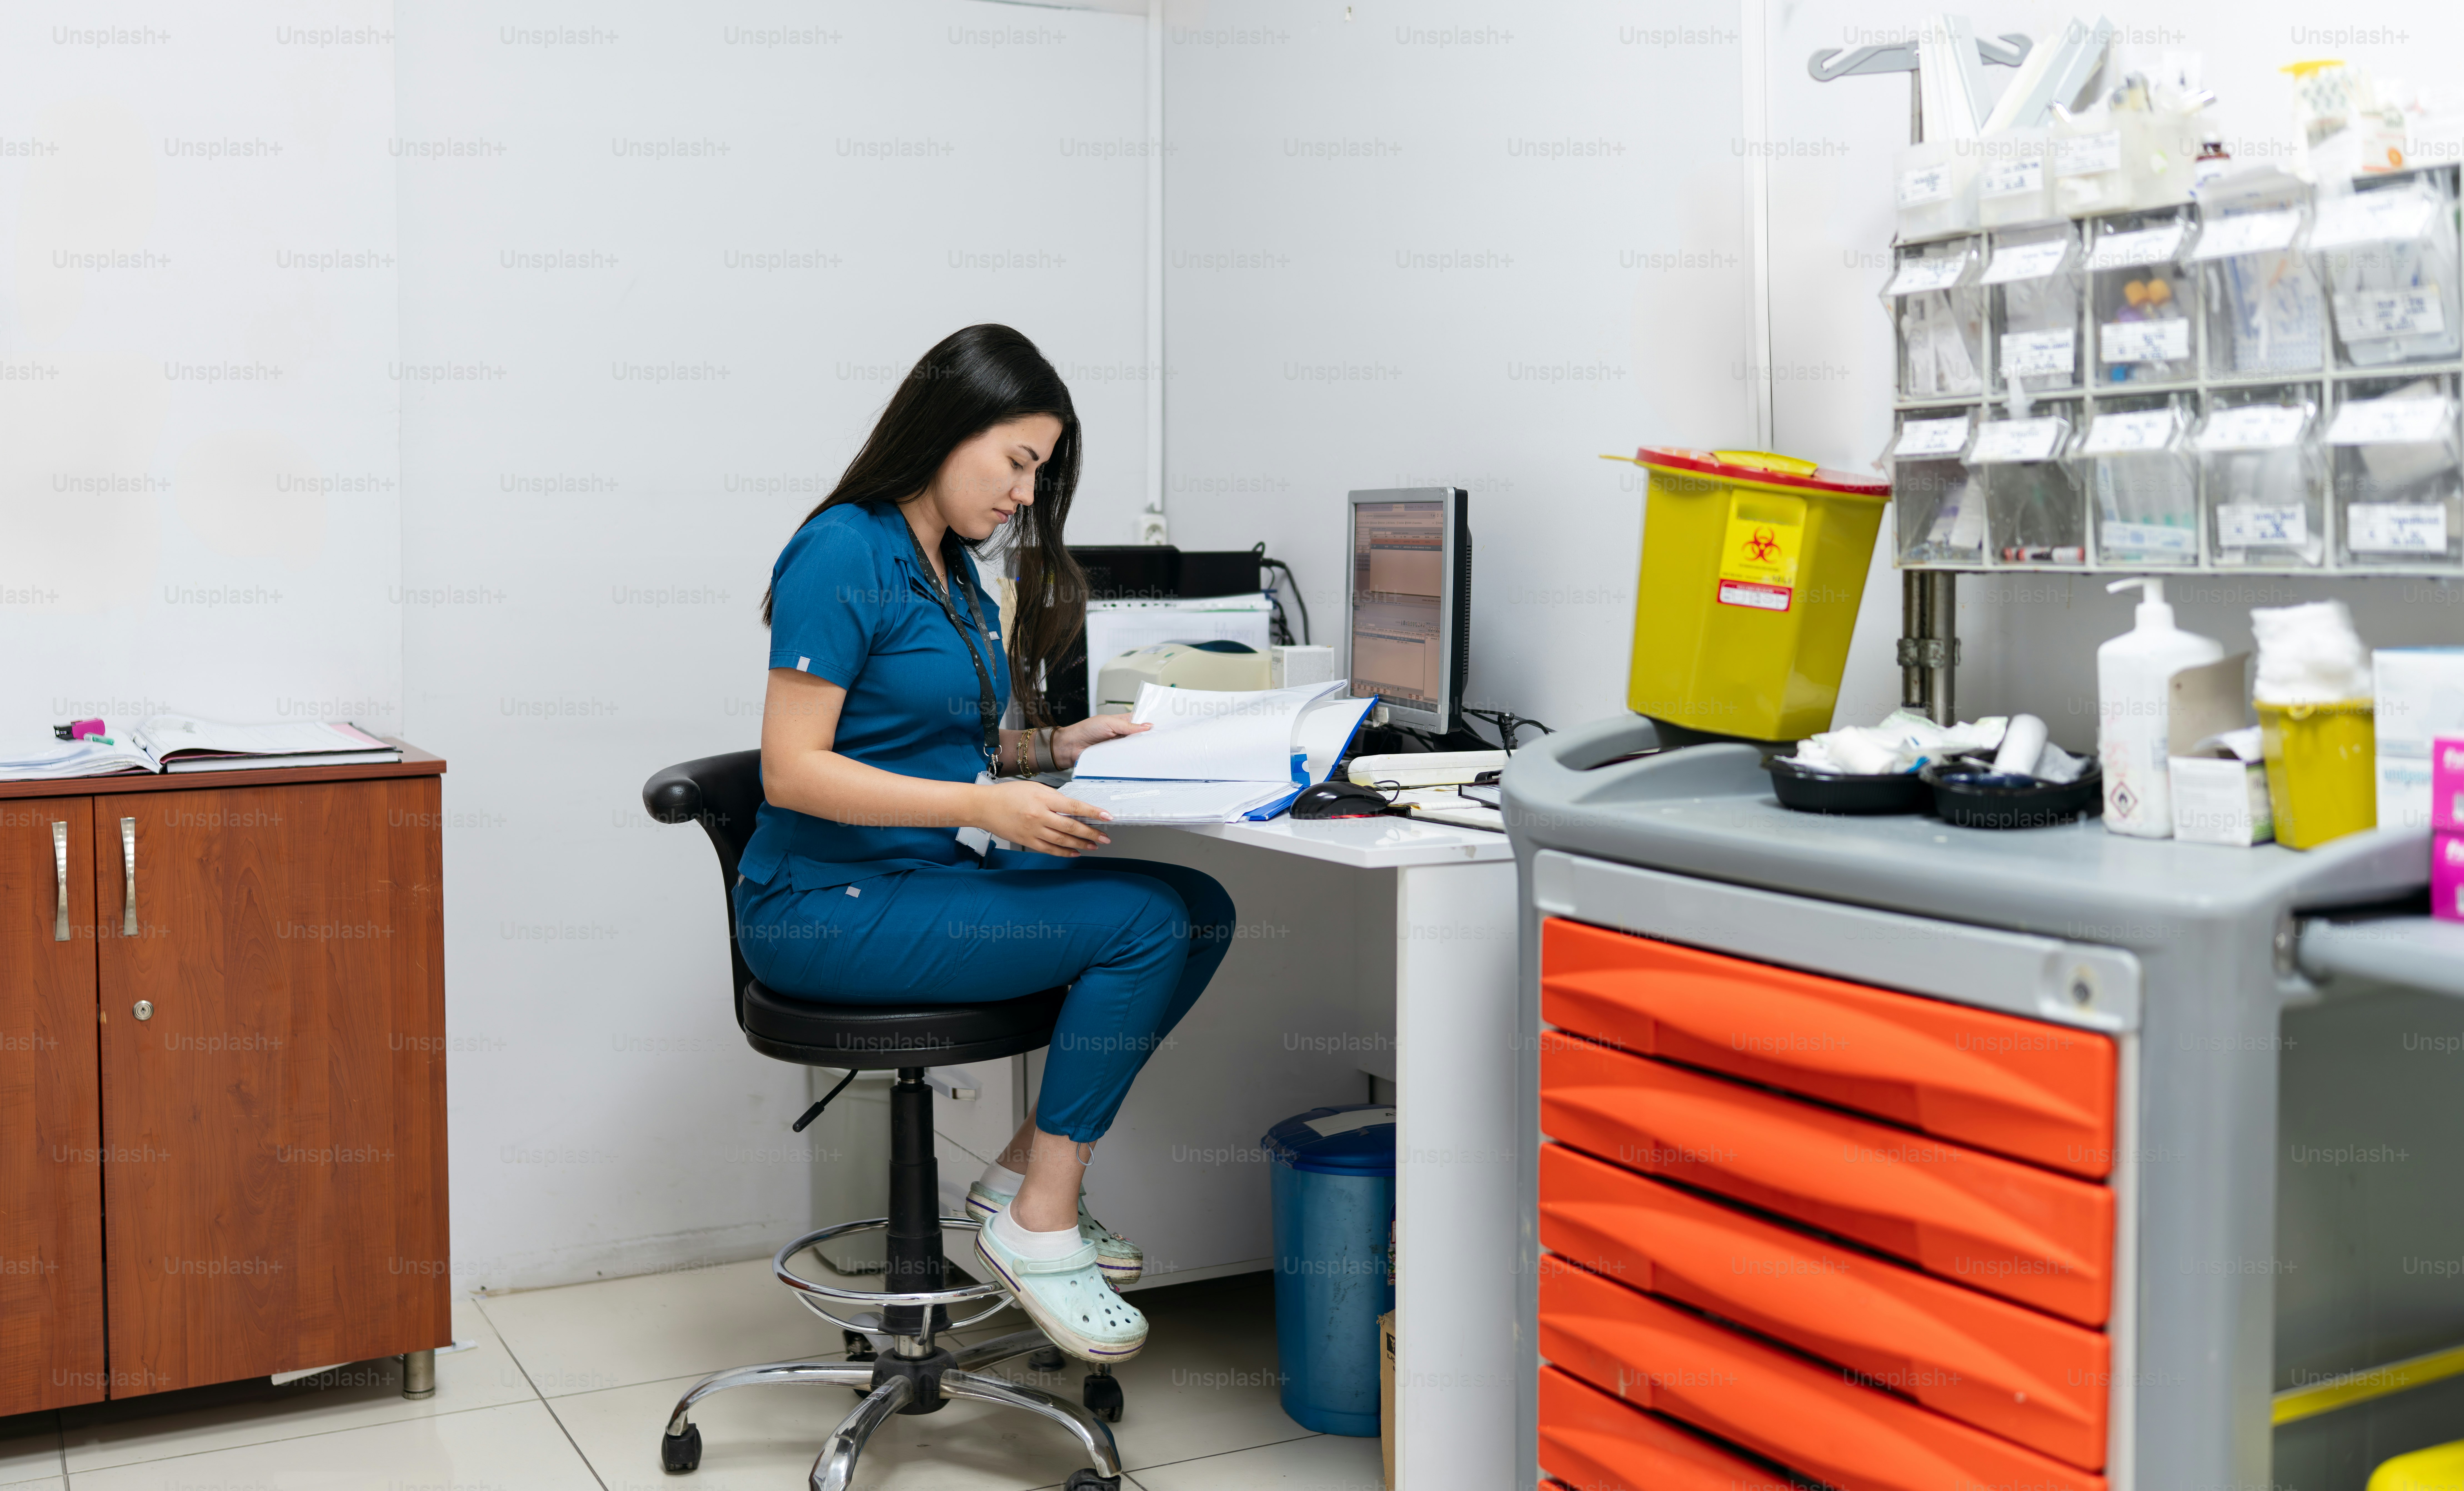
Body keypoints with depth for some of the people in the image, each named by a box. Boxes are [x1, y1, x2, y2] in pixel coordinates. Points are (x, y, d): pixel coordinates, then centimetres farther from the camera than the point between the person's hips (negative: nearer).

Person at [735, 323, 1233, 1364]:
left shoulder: (950, 566, 13)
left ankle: (1027, 1172, 5)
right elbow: (793, 770, -20)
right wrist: (985, 806, -26)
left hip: (938, 876, 9)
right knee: (1141, 923, -20)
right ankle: (1038, 1226, -9)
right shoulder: (844, 555, -14)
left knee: (1201, 911, -5)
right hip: (827, 908, -9)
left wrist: (1048, 749, 4)